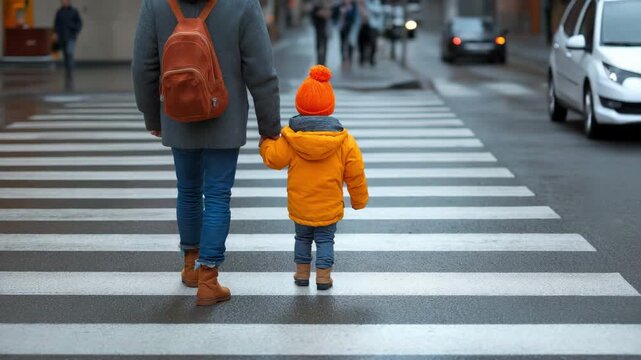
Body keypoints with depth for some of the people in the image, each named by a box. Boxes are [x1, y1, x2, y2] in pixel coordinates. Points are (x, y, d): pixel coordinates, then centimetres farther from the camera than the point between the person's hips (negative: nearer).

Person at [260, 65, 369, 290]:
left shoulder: (290, 137, -12)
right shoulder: (344, 140, -9)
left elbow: (274, 159, -5)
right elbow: (355, 173, -3)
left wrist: (266, 142, 15)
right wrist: (359, 199, 11)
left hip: (299, 206, 1)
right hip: (328, 208, -1)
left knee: (302, 237, 20)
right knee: (325, 239, 12)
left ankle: (302, 273, 27)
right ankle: (323, 276, 9)